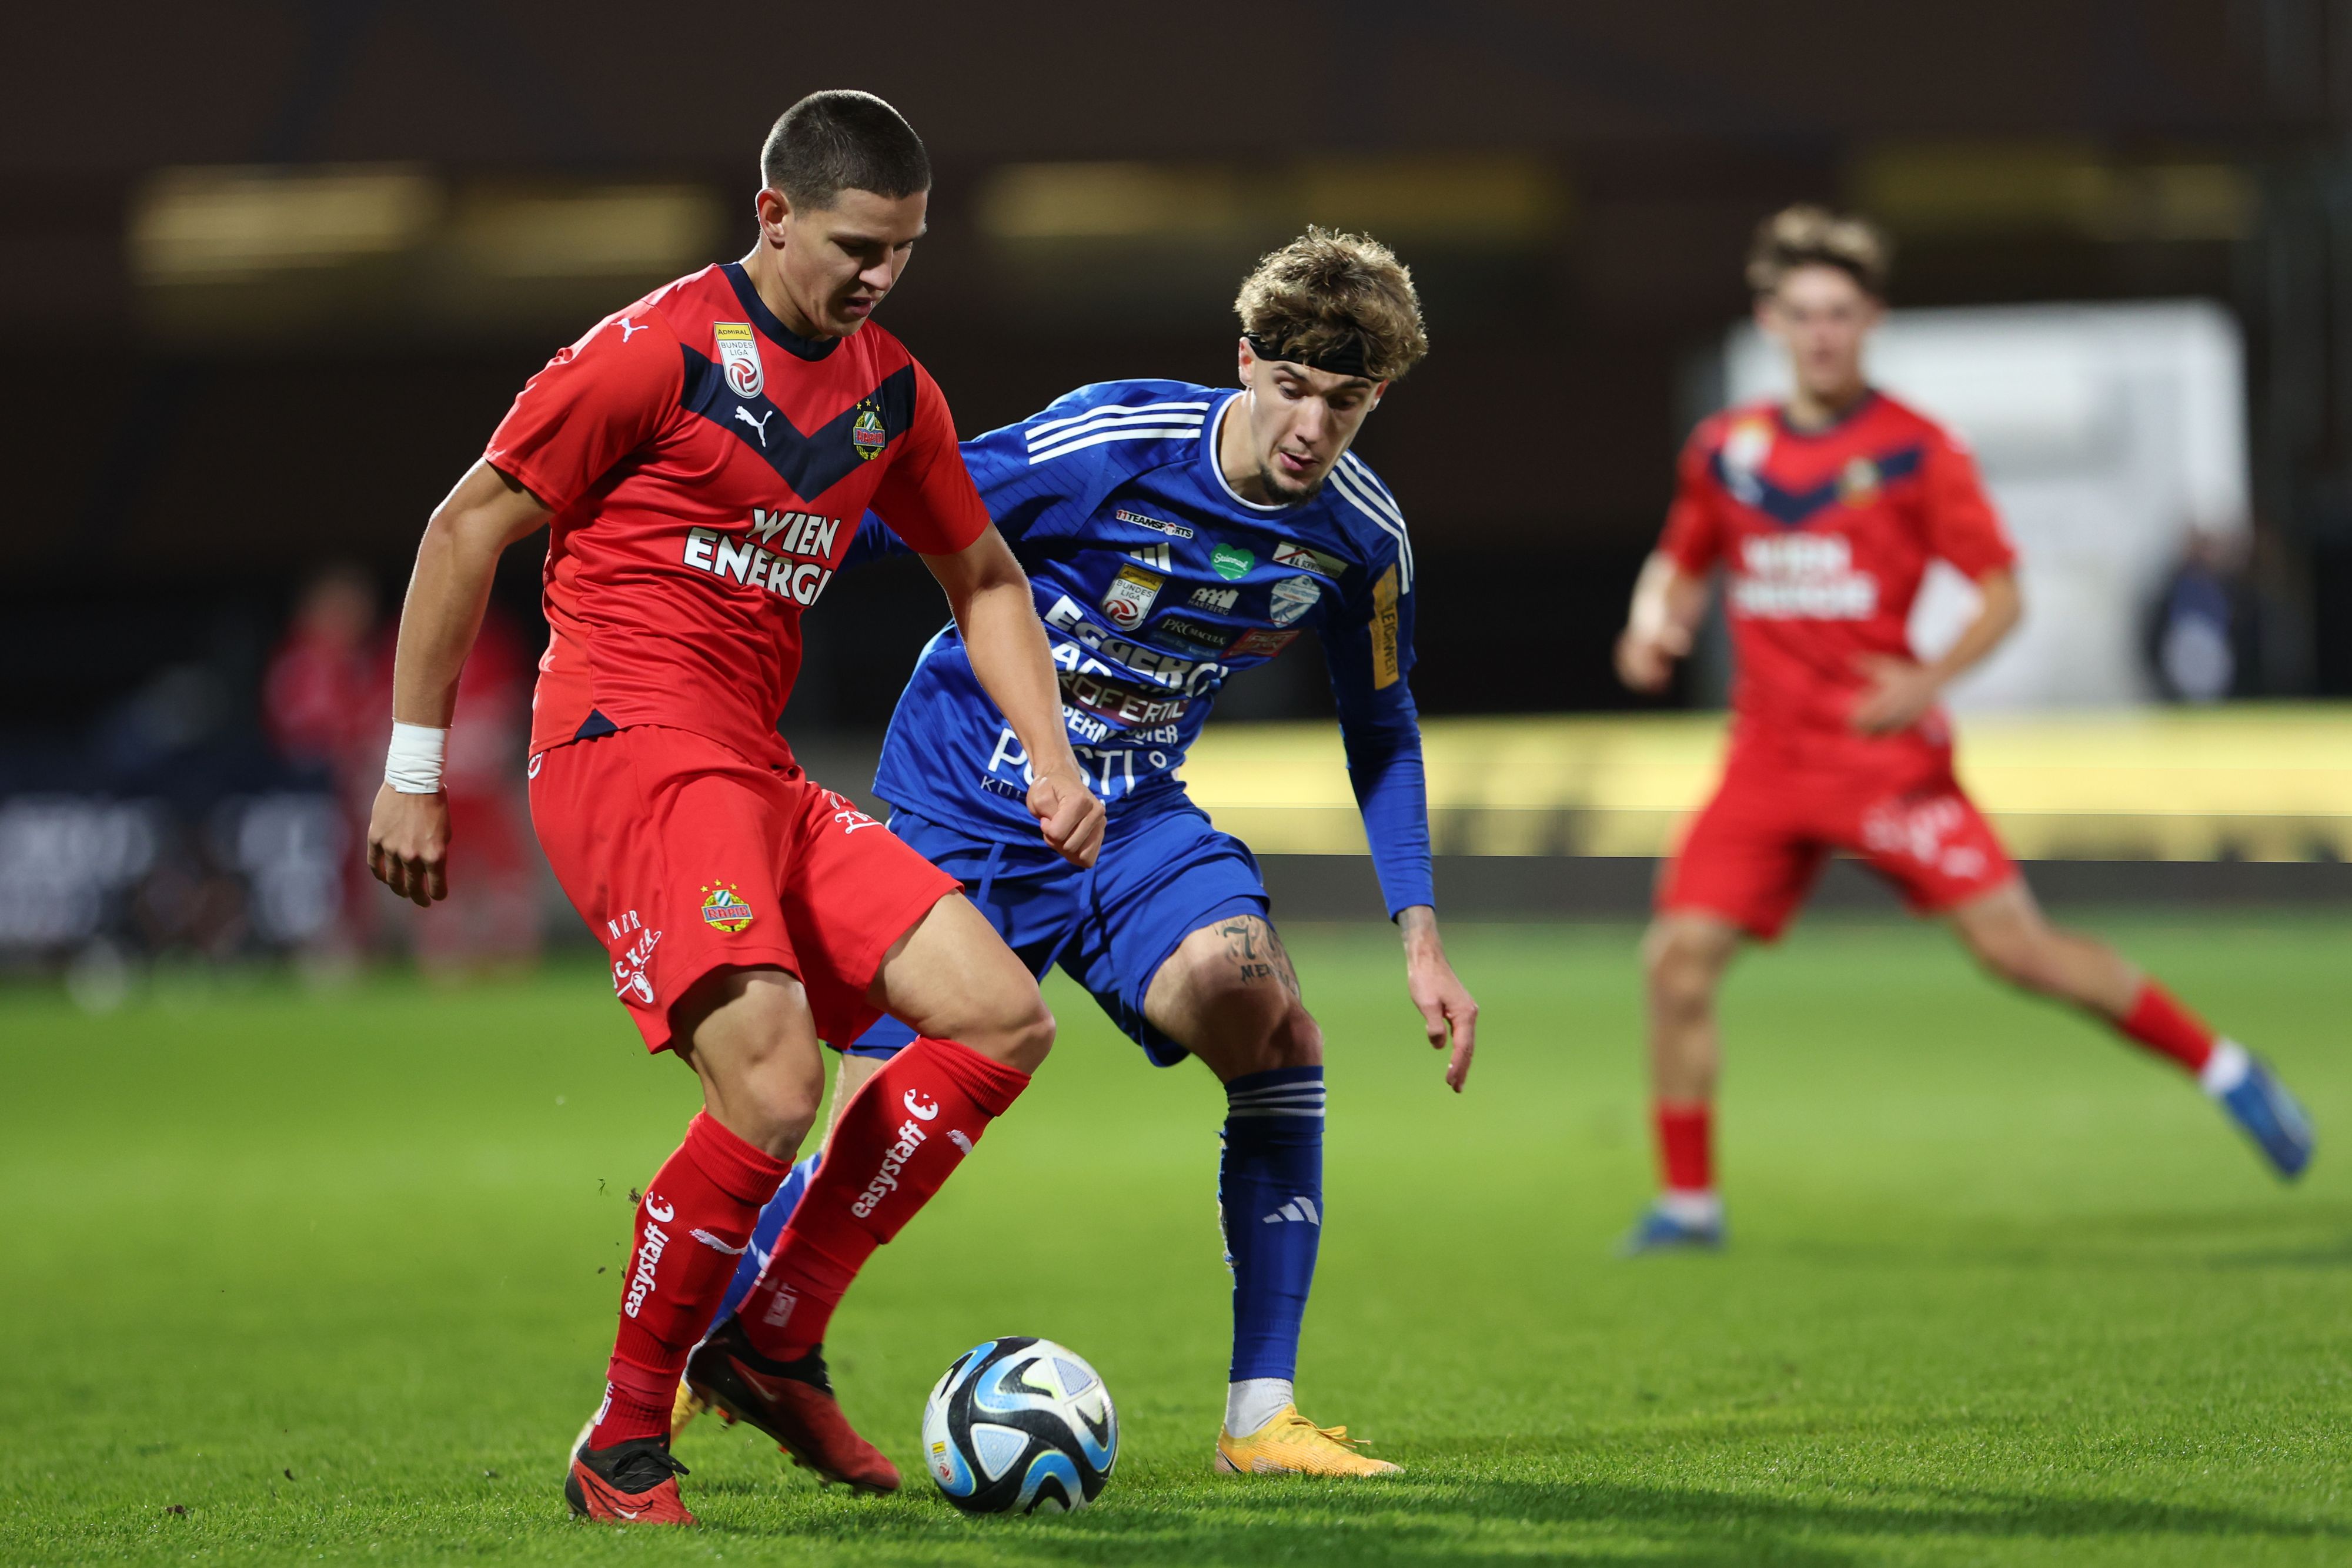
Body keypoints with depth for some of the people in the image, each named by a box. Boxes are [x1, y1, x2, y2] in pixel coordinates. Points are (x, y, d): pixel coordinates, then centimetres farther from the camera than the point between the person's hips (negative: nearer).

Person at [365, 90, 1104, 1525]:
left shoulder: (891, 391, 13)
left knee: (1005, 1018, -2)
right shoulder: (660, 352, -9)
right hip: (627, 747, -8)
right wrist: (415, 772, -4)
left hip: (755, 767, 8)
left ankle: (778, 1345, 3)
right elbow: (468, 528, -4)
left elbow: (982, 575, 27)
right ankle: (623, 1444, -9)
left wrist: (1053, 759, 13)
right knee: (774, 1092, -24)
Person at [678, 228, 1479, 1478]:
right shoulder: (1109, 447, -23)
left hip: (1131, 817, 4)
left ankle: (1261, 1414, -15)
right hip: (958, 806, -3)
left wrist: (1420, 938, 3)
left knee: (1274, 1030, -23)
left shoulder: (1362, 537, -8)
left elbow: (1380, 729, 8)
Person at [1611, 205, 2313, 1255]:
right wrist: (1653, 624, 2)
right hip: (1769, 761, 4)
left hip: (1886, 756, -4)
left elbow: (2001, 595, -4)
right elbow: (1682, 563, 24)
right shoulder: (1724, 451, 9)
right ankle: (1688, 1202, 5)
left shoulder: (1916, 450, -4)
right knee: (1678, 957, -8)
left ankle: (2225, 1071, 6)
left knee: (2017, 946, -10)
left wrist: (1929, 680, -20)